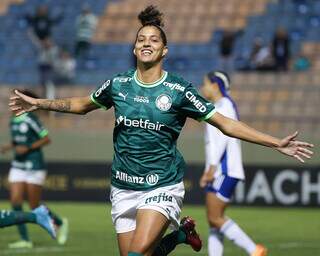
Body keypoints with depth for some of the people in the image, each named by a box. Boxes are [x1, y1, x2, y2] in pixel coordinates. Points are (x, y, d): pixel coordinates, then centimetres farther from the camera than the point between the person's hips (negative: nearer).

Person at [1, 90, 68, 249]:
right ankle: (25, 240, -2)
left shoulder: (30, 120, -14)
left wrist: (27, 148, -19)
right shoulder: (13, 121, 9)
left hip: (34, 167, -7)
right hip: (18, 167, 7)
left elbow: (46, 139, -11)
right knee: (15, 202, -7)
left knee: (34, 208, -1)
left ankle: (60, 223, 25)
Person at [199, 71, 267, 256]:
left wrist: (212, 166, -23)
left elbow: (224, 137, -18)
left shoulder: (224, 105, -7)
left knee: (215, 217, -14)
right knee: (213, 219, 4)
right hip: (219, 171, 10)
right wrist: (208, 172, 24)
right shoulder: (217, 107, 22)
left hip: (225, 170, -10)